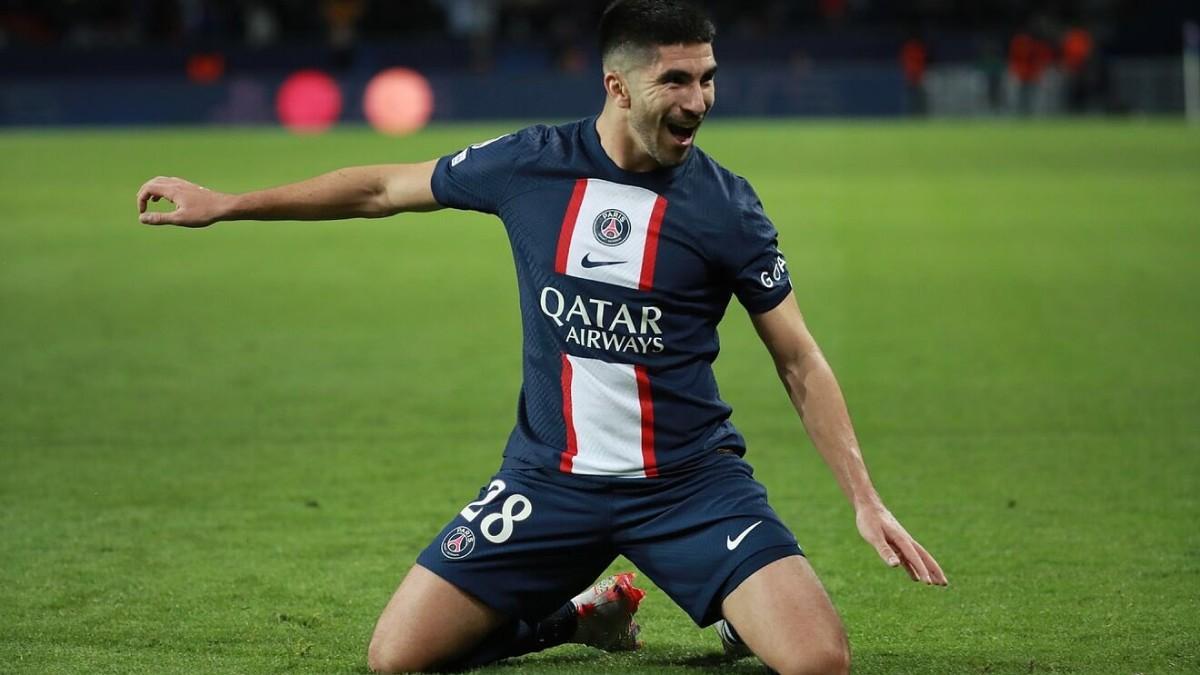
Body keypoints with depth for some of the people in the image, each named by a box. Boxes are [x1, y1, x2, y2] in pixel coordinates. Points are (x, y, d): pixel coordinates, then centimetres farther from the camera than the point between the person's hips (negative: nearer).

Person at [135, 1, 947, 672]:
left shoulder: (726, 206, -8)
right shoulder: (530, 164, -5)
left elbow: (801, 362, -1)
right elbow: (383, 189, 10)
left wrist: (867, 500, -8)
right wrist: (224, 205, 13)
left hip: (691, 483, -2)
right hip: (550, 480, 2)